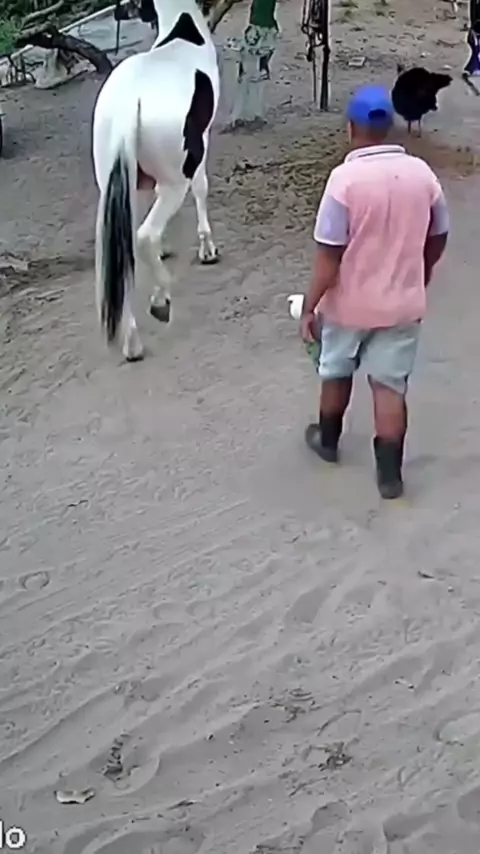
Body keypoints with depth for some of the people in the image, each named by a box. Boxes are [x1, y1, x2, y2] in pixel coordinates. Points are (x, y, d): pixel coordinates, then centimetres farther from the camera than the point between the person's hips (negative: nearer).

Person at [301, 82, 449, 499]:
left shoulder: (345, 178, -20)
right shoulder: (422, 173, -6)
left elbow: (329, 256, -20)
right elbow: (437, 239, 6)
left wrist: (309, 307, -9)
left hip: (349, 303, -3)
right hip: (402, 304, 3)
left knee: (336, 373, 21)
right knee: (390, 384, 12)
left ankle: (328, 440, 42)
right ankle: (390, 472, 14)